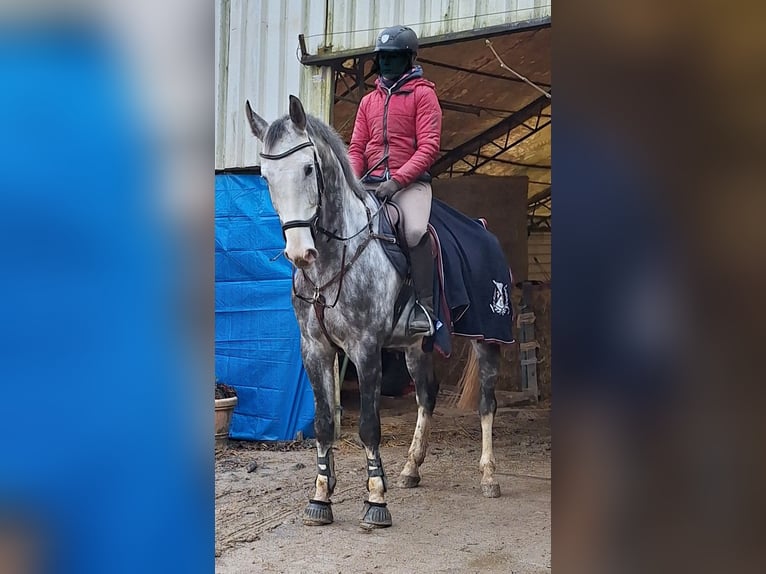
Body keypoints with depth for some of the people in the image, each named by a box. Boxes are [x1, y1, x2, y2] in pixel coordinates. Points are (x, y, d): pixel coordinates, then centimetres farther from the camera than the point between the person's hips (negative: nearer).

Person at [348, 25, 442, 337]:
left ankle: (424, 306, -25)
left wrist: (398, 179, -19)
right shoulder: (369, 101, 19)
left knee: (416, 231, -32)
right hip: (371, 183, 6)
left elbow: (429, 147, -8)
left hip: (411, 182, -6)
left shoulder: (423, 94, 3)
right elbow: (356, 148, 16)